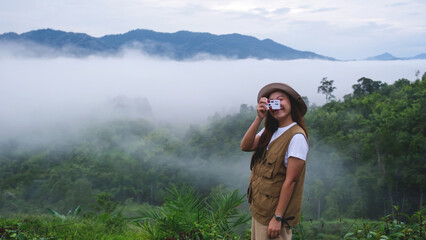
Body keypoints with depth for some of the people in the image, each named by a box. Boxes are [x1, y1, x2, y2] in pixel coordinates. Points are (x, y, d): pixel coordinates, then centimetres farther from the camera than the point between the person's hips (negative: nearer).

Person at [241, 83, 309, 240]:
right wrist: (259, 118, -14)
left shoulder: (297, 136, -16)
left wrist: (277, 218, -19)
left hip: (275, 210, -7)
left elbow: (291, 180, -19)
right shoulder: (269, 132, 9)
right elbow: (245, 146, -5)